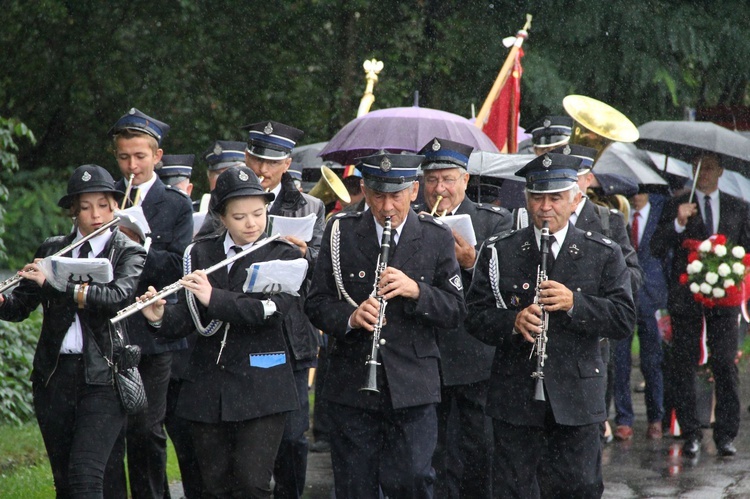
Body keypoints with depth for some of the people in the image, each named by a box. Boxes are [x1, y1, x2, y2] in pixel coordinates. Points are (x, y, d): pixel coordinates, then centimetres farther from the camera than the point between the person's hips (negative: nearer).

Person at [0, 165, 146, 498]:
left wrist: (55, 283, -22)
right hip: (54, 375, 4)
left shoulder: (128, 252, 2)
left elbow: (120, 296, -18)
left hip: (103, 375, -4)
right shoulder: (51, 250, 12)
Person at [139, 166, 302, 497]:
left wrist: (214, 298, -23)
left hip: (260, 388, -3)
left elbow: (272, 309, -16)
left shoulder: (283, 256, 0)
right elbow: (187, 320, 4)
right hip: (207, 389, 3)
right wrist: (161, 319, -17)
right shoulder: (201, 254, 9)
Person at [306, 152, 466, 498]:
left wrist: (417, 291, -17)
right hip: (352, 389, 1)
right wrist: (349, 317, -19)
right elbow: (317, 304, 3)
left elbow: (455, 312, 2)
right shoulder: (341, 232, 4)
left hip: (412, 388, -1)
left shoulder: (436, 238, 4)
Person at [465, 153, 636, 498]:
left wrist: (574, 303, -18)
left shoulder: (604, 255, 5)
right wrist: (512, 321, -19)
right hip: (515, 399, 0)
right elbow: (475, 317, 2)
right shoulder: (498, 252, 7)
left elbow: (624, 320, -3)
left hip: (576, 400, 0)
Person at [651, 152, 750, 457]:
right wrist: (678, 224, -15)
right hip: (686, 295, 0)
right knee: (684, 366, -1)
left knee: (725, 364, -5)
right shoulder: (676, 207, 8)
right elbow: (657, 250, 0)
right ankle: (691, 435, 5)